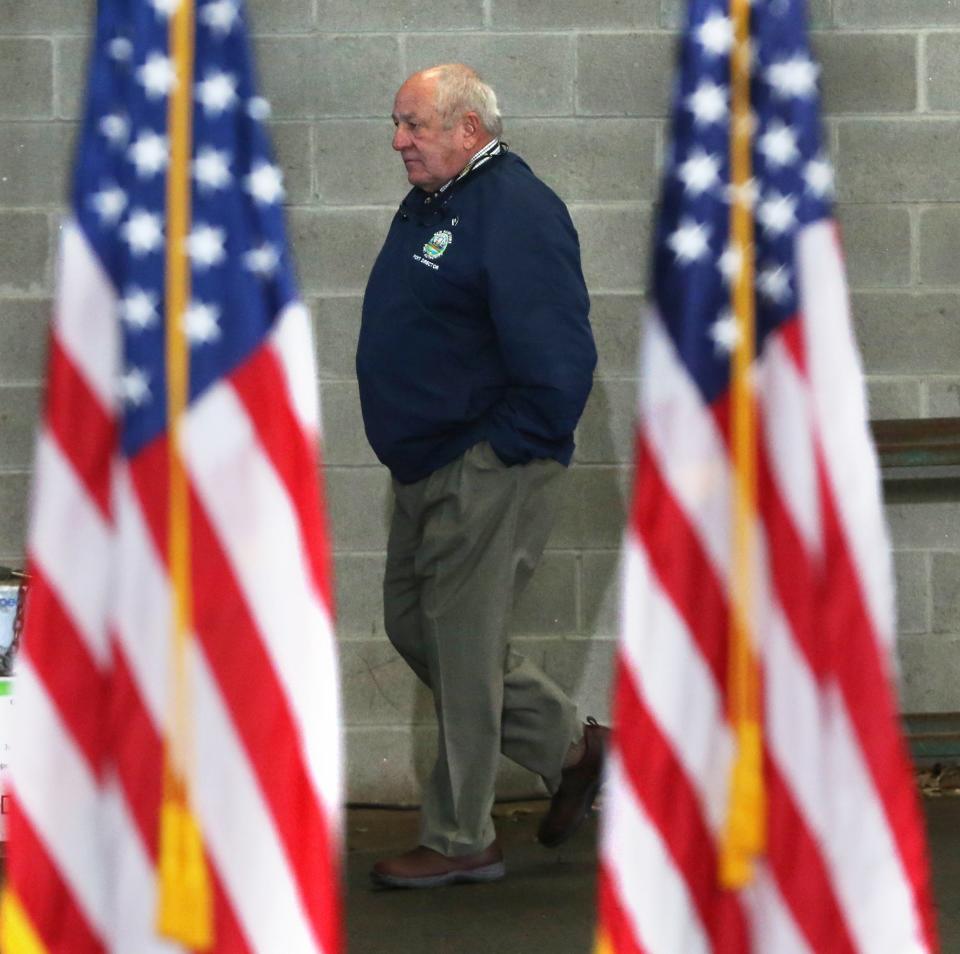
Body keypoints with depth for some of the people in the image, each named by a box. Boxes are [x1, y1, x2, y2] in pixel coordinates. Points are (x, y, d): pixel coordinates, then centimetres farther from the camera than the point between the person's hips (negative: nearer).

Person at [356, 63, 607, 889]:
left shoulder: (516, 213, -19)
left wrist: (506, 449, -20)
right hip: (431, 471, 10)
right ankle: (571, 746, 27)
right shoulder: (430, 204, 12)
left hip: (487, 475, -10)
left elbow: (557, 359, -25)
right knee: (416, 626, 16)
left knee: (462, 646, -3)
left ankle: (460, 842, 7)